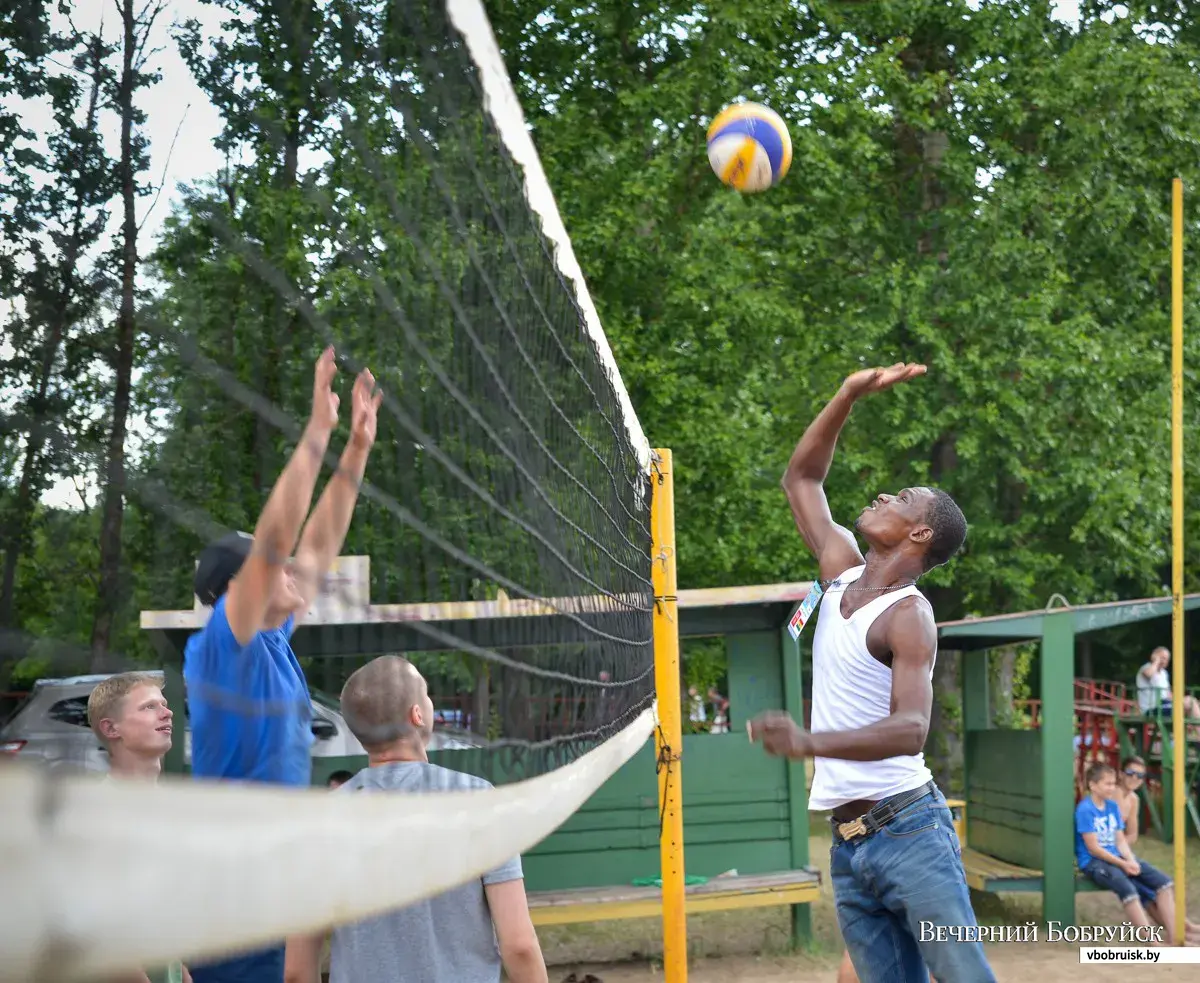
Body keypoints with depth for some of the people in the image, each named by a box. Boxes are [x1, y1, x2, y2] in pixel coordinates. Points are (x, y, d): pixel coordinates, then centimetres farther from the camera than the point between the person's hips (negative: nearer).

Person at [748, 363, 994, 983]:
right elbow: (801, 478, 23)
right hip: (846, 845, 7)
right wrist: (848, 397, 12)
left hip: (909, 828, -7)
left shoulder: (909, 615, -10)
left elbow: (911, 729, -24)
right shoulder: (843, 573, 11)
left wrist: (809, 742, -37)